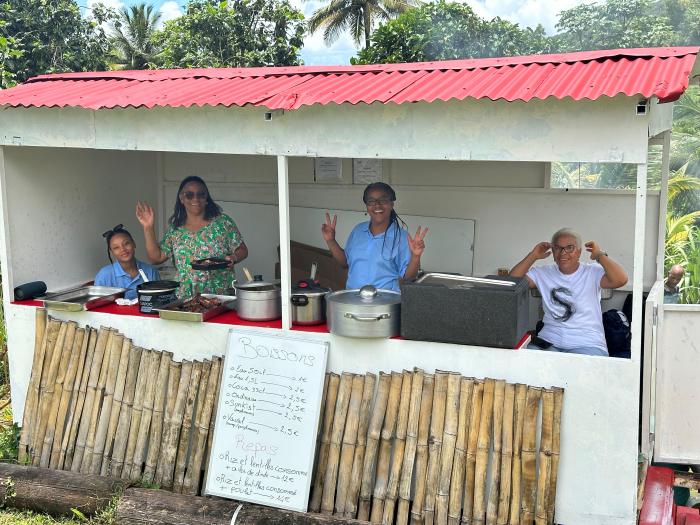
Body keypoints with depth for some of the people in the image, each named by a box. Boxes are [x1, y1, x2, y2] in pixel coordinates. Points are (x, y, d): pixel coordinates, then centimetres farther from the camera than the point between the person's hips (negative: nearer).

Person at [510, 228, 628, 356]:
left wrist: (600, 255, -9)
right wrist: (533, 256, 2)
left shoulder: (592, 273, 1)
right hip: (548, 341, 3)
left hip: (587, 345, -3)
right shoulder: (544, 273, 12)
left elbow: (620, 280, -17)